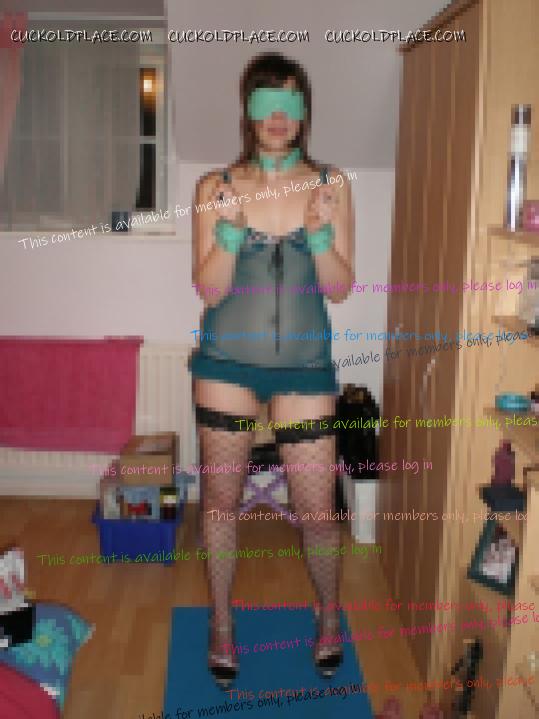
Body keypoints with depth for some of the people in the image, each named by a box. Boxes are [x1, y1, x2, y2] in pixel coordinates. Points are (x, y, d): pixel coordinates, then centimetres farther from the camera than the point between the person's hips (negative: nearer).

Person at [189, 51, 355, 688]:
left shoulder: (331, 185, -1)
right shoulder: (216, 187, -3)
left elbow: (340, 288, -3)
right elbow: (208, 290, -6)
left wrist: (319, 230, -20)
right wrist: (230, 227, -22)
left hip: (304, 363, 0)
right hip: (227, 361, 1)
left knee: (316, 508, 6)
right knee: (220, 498, 12)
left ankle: (329, 613, 36)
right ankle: (221, 620, 35)